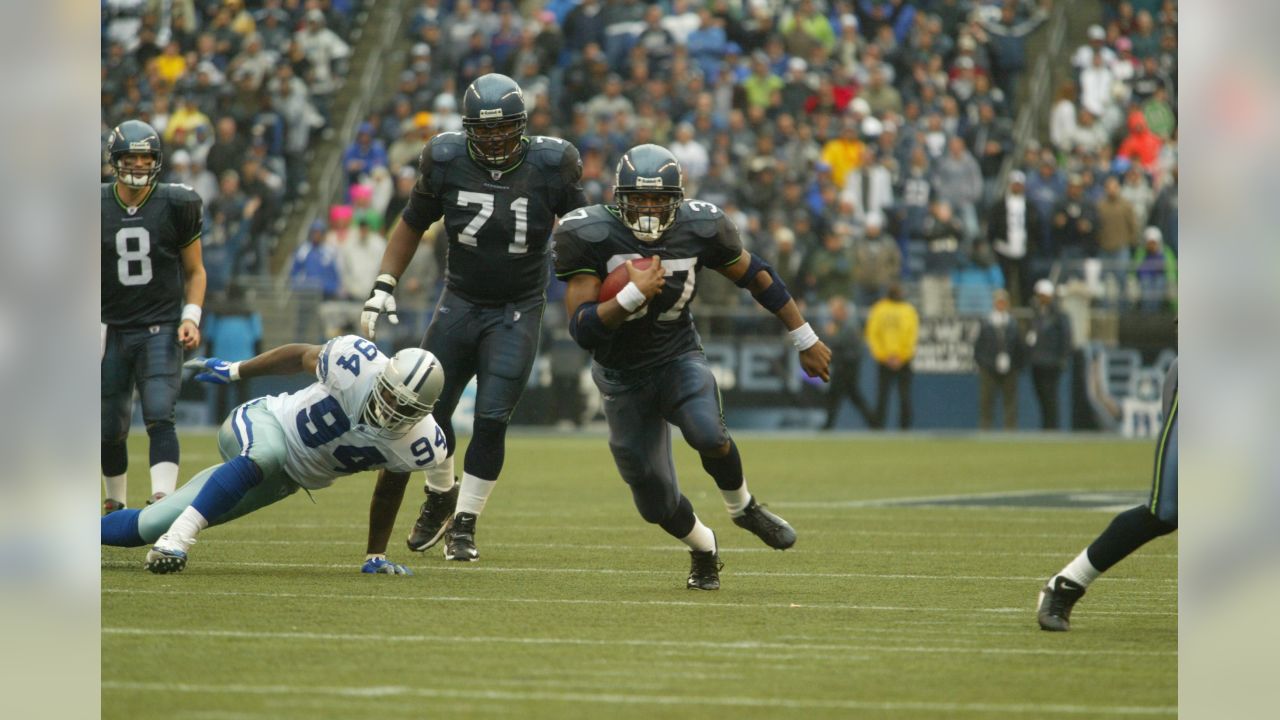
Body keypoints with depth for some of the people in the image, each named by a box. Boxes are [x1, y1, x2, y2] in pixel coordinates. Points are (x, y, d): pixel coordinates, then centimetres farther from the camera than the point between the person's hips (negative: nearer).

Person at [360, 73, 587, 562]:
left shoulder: (550, 167, -13)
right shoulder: (447, 162, -9)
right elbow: (412, 224, 5)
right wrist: (383, 287, -2)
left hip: (517, 312, -2)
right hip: (460, 302, 2)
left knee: (491, 420, -10)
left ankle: (465, 523, 5)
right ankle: (441, 495, 31)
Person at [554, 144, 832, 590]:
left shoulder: (699, 228, -14)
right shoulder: (589, 236, -21)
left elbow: (757, 277, 2)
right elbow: (583, 329, -25)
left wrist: (806, 340, 8)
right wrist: (635, 294, -39)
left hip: (679, 359, 0)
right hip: (624, 378, 0)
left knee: (708, 435, -32)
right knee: (658, 505, 2)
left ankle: (742, 507, 0)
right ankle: (704, 551, 37)